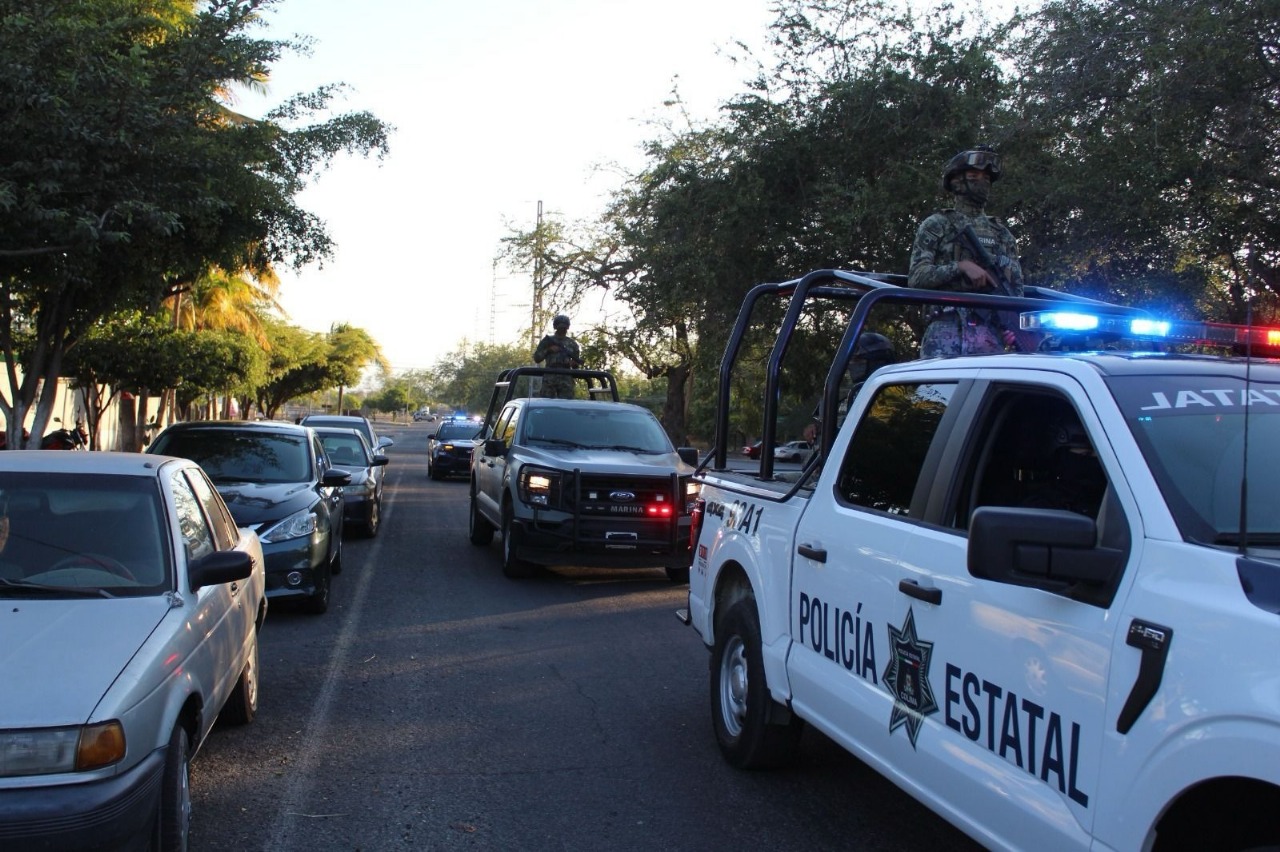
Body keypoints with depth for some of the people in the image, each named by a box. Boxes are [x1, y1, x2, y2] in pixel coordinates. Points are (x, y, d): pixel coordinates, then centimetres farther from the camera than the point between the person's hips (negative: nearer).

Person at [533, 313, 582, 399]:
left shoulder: (572, 343, 15)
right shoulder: (547, 341, 11)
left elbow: (576, 364, 16)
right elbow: (537, 358, 7)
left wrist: (574, 363, -8)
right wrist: (548, 350, -6)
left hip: (566, 378, 1)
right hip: (549, 377, -1)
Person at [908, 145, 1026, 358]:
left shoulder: (1001, 233, 22)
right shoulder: (936, 225, 10)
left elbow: (1016, 285, 18)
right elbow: (917, 277, 0)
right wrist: (960, 266, -13)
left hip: (991, 331, 3)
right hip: (948, 328, -3)